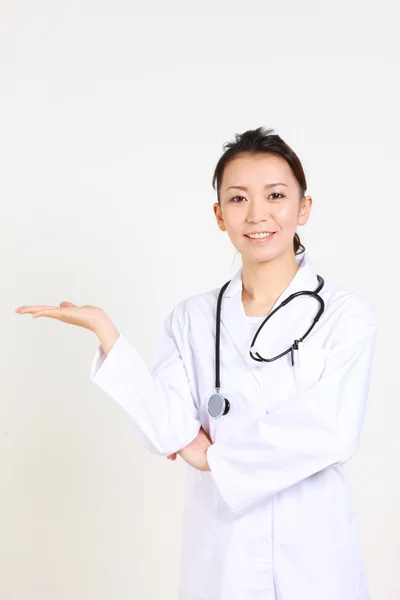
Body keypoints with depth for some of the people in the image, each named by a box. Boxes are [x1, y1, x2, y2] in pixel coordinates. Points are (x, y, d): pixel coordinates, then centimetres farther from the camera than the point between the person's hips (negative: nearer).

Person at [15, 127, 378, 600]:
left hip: (314, 556, -2)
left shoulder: (348, 314, -6)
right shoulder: (192, 318, 1)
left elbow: (329, 435, -17)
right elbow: (168, 433, -11)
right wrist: (104, 331, -17)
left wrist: (215, 456, -10)